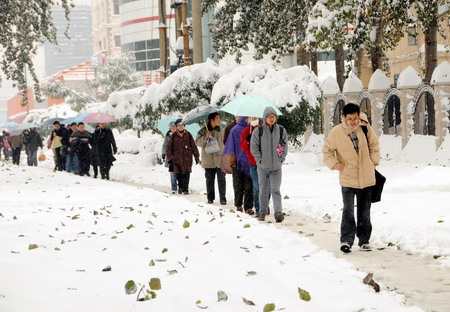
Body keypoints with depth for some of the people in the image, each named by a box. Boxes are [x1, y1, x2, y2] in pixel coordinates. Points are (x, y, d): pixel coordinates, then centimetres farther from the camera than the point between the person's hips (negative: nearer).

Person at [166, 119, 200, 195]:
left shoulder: (188, 135, 4)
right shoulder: (174, 136, 6)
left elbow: (194, 146, 7)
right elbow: (169, 146, 9)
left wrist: (197, 157, 6)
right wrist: (169, 156, 3)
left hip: (187, 158, -1)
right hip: (177, 158, 1)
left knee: (186, 174, -5)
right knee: (178, 174, 1)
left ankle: (185, 189, 4)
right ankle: (180, 186, 25)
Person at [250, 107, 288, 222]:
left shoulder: (281, 130, 1)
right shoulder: (258, 131, -5)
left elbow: (284, 146, 7)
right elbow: (254, 147, -1)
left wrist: (280, 160, -2)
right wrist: (260, 160, -6)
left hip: (276, 167, 0)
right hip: (262, 167, 0)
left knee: (275, 190, -8)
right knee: (263, 190, 9)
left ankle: (278, 212, -15)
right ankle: (263, 212, 20)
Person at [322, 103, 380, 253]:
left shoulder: (365, 128, -3)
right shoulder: (336, 132, -9)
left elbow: (374, 145, 13)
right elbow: (327, 150, 5)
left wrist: (374, 162, 7)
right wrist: (335, 164, -7)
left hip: (366, 178, 3)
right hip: (347, 178, -2)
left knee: (364, 212, 11)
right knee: (348, 210, -13)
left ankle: (364, 241, 20)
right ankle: (346, 241, -8)